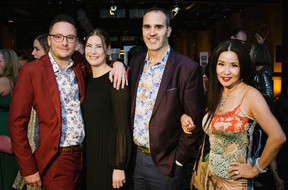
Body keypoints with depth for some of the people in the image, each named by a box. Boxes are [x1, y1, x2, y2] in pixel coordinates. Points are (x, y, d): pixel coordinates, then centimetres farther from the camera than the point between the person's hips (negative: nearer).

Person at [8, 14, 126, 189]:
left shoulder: (79, 63, 1)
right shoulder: (31, 71, -11)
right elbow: (17, 123, -9)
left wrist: (117, 64, -5)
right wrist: (28, 168, -8)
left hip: (84, 155, 5)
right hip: (55, 160, -5)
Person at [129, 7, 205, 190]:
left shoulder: (188, 68, -15)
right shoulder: (136, 62, 2)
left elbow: (195, 120, -12)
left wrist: (179, 159, -8)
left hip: (165, 162, -4)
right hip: (135, 156, 5)